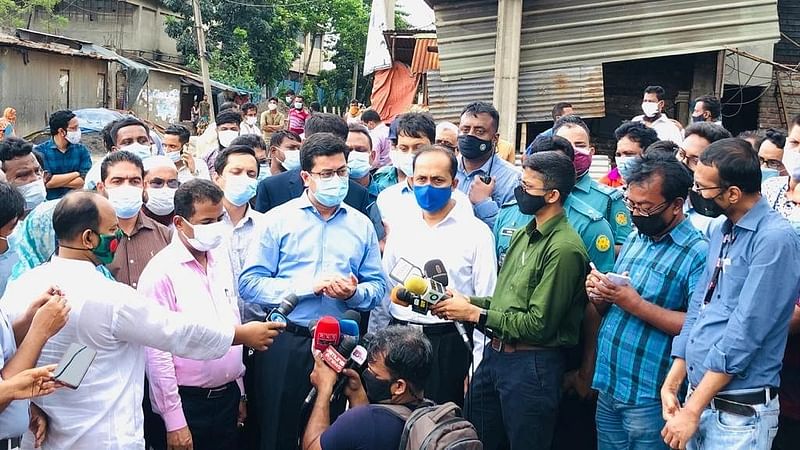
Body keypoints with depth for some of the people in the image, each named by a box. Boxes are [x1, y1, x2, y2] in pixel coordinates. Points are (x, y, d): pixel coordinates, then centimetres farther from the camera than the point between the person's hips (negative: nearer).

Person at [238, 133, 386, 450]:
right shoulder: (278, 220, -2)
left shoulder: (361, 225, 7)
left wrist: (354, 293, -16)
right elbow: (249, 284, -10)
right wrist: (308, 286, -18)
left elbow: (377, 288, 6)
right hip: (284, 343, -2)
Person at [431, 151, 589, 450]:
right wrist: (466, 302, -2)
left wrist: (474, 314, -13)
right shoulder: (523, 235, 10)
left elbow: (538, 324, -19)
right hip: (495, 355, 8)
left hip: (531, 365, -8)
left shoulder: (564, 248, -18)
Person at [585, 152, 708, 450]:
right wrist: (600, 297, -6)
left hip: (650, 398, -7)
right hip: (607, 386, 7)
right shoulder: (634, 240, 10)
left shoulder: (699, 254, -13)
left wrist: (636, 304, -22)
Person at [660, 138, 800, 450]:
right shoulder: (721, 231, 8)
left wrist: (692, 410, -18)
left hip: (740, 413, -7)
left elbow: (744, 333, -21)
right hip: (700, 397, 7)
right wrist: (672, 384, 7)